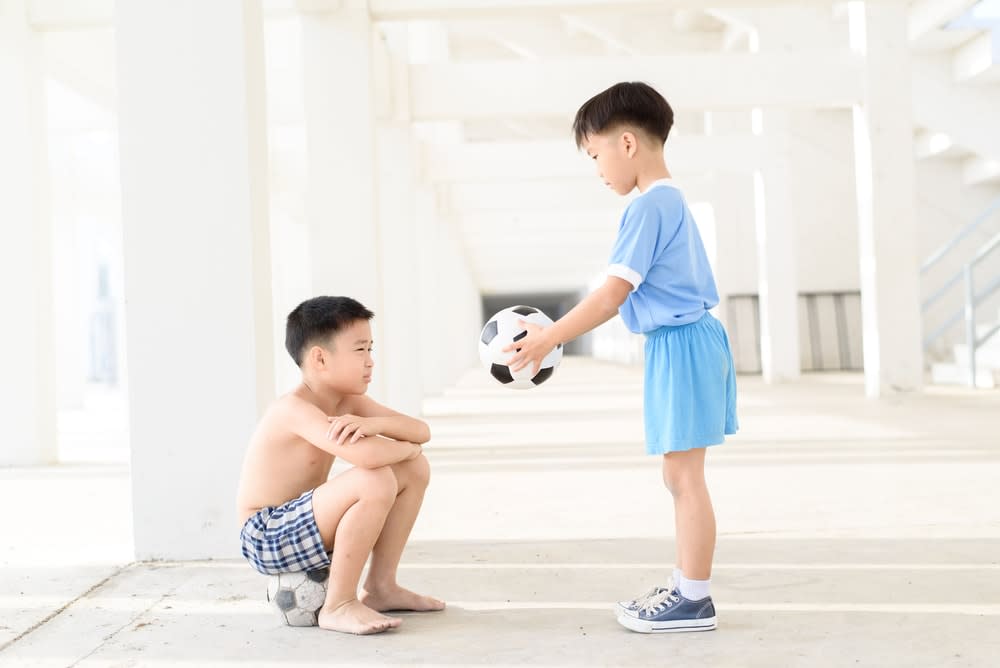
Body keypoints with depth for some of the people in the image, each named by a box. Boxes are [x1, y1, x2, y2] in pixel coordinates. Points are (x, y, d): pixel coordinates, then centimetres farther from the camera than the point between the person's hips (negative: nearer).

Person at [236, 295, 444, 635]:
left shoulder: (349, 402, 3)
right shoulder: (294, 409, -25)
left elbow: (421, 432, -3)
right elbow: (366, 455, -41)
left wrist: (373, 423, -23)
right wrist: (405, 448, -19)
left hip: (302, 526, 9)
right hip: (268, 540, -9)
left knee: (416, 469, 3)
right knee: (375, 481, -32)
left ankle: (380, 586, 11)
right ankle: (337, 605, -17)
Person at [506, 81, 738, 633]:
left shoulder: (648, 206, -16)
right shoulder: (671, 200, 16)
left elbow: (612, 294, -20)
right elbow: (625, 296, 16)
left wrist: (549, 339, -16)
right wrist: (557, 332, 14)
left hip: (680, 346, -10)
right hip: (684, 342, 10)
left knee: (683, 477, -3)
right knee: (681, 475, 16)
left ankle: (694, 601, 7)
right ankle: (684, 585, 26)